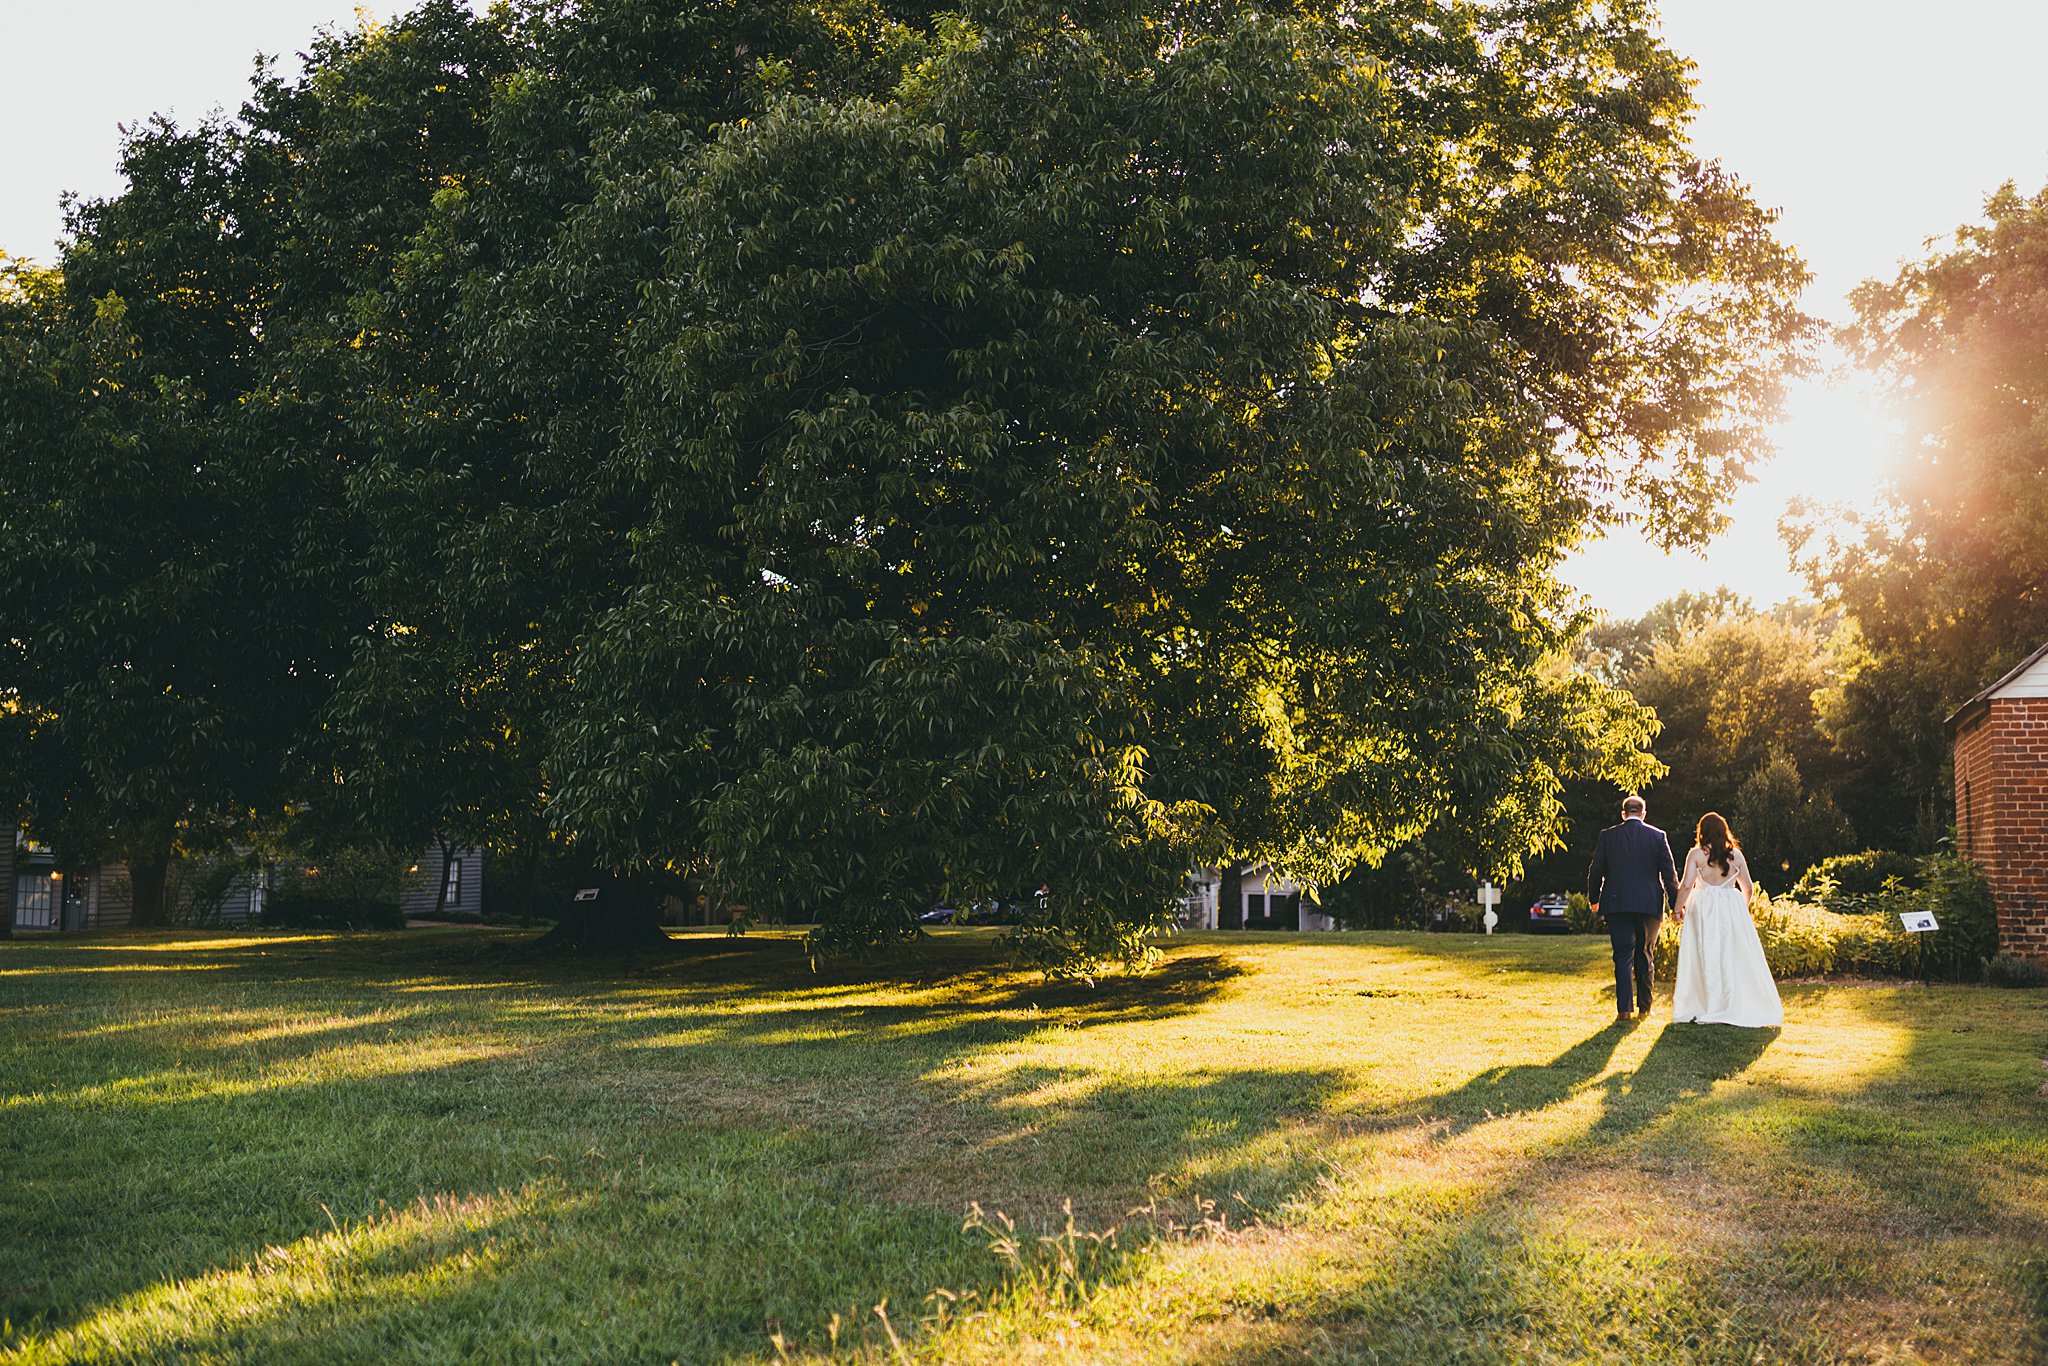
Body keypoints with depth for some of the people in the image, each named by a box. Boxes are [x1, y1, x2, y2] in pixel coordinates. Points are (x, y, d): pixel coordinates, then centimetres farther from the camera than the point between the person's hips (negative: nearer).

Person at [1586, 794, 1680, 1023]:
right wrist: (1676, 905, 6)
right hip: (1649, 905, 1)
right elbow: (1669, 873, 1)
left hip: (1617, 904, -1)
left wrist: (1594, 900, 17)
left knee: (1623, 957, -2)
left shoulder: (1608, 835, 1)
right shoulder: (1657, 836, 2)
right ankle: (1644, 1007, 19)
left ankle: (1625, 1009, -12)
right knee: (1644, 956, 14)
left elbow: (1596, 871, 4)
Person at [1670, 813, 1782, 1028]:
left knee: (1706, 957, 1)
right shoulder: (1735, 854, 6)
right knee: (1734, 957, 6)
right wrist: (1742, 908, 26)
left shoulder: (1696, 854, -3)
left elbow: (1686, 885, -10)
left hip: (1703, 907, -2)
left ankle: (1710, 1009, 0)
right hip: (1732, 906, 2)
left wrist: (1679, 908, 2)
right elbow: (1748, 887, 10)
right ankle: (1735, 1008, 9)